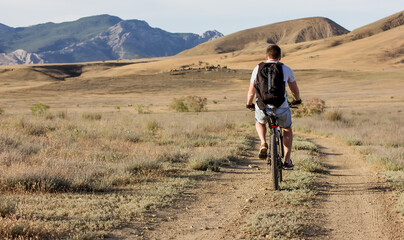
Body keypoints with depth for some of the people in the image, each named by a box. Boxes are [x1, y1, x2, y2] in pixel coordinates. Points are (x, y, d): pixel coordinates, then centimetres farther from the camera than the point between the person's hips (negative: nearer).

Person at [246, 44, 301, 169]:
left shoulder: (258, 69, 6)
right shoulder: (286, 69, 5)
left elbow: (251, 92, 9)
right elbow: (295, 89, 20)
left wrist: (249, 104, 29)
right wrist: (297, 100, 41)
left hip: (262, 108, 0)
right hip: (281, 109, 0)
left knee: (260, 123, 36)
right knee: (287, 129, 30)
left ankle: (263, 143, 8)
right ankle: (287, 160, 23)